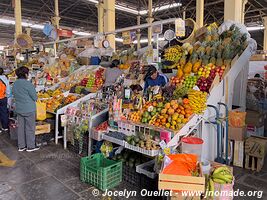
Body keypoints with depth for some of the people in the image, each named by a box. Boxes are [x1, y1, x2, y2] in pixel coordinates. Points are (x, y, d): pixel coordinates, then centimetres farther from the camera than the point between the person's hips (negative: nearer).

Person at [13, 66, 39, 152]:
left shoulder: (15, 84, 4)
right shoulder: (28, 84, -18)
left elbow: (15, 96, 13)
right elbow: (35, 98, -13)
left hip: (19, 109, 7)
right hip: (29, 109, -7)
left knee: (20, 127, 14)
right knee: (30, 128, 5)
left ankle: (21, 146, 24)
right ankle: (30, 146, 15)